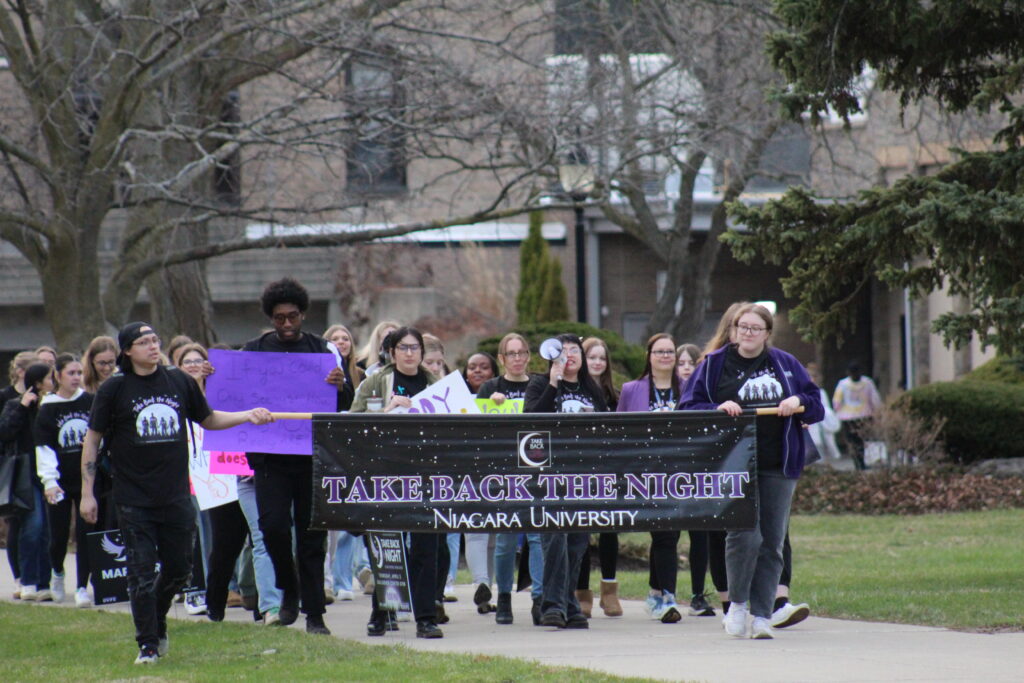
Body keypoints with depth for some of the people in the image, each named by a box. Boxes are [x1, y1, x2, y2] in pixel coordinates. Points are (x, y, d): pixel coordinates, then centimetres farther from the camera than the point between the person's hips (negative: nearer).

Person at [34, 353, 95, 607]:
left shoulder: (90, 402, 2)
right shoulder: (47, 409, -1)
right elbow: (44, 448, -4)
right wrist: (49, 481, -13)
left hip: (88, 479, 1)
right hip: (61, 482, -1)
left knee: (85, 534, -5)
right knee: (59, 535, 4)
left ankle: (82, 587, 0)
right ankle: (58, 573, 34)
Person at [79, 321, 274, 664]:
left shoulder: (180, 382, 6)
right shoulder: (114, 389, -3)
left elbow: (207, 420, 20)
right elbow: (92, 441, 2)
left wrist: (248, 416, 5)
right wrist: (87, 493, -2)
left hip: (175, 497, 3)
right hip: (134, 501, -3)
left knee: (178, 570, 9)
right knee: (142, 574, -4)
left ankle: (157, 621, 34)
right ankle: (148, 644, 6)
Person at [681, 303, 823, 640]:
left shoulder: (786, 364, 13)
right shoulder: (715, 365, 7)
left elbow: (817, 406, 17)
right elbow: (688, 408, 5)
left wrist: (799, 403, -5)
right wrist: (718, 409, -13)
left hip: (777, 467, 3)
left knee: (772, 543, 2)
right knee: (745, 534, -17)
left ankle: (762, 614, 8)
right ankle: (737, 603, 3)